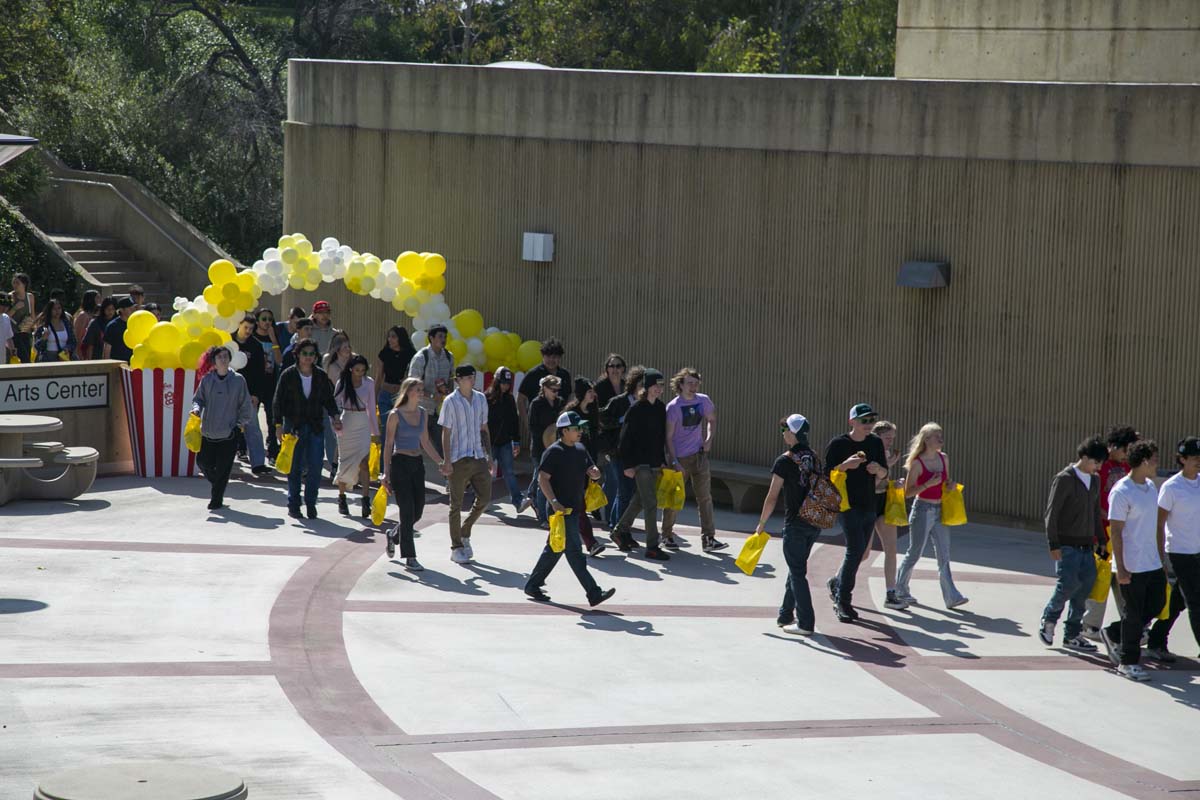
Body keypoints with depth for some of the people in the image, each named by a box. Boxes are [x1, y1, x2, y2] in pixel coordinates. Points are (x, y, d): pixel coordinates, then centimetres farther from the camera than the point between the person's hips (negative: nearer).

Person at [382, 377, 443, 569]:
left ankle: (393, 536, 33)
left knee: (418, 511, 6)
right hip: (400, 463, -6)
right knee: (408, 511, -7)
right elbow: (388, 444, -6)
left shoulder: (422, 413, 11)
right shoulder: (395, 415, -7)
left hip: (417, 464, 6)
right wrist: (386, 473, -10)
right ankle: (409, 557, -1)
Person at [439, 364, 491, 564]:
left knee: (485, 497, 3)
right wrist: (446, 461, -12)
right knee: (457, 504, 1)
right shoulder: (451, 401, -7)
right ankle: (456, 547, 8)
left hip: (478, 457, 5)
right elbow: (446, 433, -7)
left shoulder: (480, 399, 9)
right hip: (459, 459, -5)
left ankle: (464, 533, 24)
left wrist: (489, 455, 11)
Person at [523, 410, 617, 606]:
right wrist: (553, 502, -25)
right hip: (561, 509, -9)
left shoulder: (580, 449, 13)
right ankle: (594, 593, -12)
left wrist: (594, 472, -5)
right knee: (574, 551, -9)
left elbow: (593, 472, 20)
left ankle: (532, 585, 27)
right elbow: (543, 478, -15)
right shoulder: (554, 452, -11)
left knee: (554, 549, 16)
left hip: (576, 508, 9)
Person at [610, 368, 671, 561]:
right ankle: (652, 547, -8)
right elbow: (625, 438, -10)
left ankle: (621, 531, 36)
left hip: (654, 463, 7)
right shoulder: (636, 409, -11)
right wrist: (628, 465, -13)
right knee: (650, 503, -10)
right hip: (640, 463, -7)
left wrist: (663, 461, 16)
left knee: (640, 500, 18)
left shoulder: (661, 408, 9)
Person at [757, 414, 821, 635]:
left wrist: (761, 524, -1)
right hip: (815, 523, 7)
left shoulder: (784, 461, -12)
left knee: (797, 572, 0)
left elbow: (772, 497, -11)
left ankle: (806, 623, -1)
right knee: (796, 568, 19)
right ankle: (785, 615, 28)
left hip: (795, 524, -6)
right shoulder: (813, 458, 6)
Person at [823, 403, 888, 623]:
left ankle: (836, 584, 37)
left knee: (859, 552, 13)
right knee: (855, 549, -16)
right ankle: (843, 601, -9)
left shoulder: (875, 443, 7)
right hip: (848, 504, -6)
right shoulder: (838, 444, -8)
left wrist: (877, 469, -9)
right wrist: (846, 465, -25)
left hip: (869, 506, 6)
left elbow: (884, 473, 15)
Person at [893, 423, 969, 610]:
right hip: (923, 509, -5)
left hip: (940, 511, 5)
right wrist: (928, 484, -22)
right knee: (914, 553, 3)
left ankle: (951, 596, -4)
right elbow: (908, 492, -11)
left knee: (944, 556, 1)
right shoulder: (917, 463, -11)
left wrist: (950, 485, -2)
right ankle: (899, 590, 20)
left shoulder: (944, 459, 7)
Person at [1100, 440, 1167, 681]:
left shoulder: (1150, 487, 10)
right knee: (1134, 614, 0)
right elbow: (1115, 532, -16)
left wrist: (1160, 557, 19)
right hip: (1132, 567, -8)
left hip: (1153, 563, 8)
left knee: (1156, 604, 13)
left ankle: (1113, 634, 28)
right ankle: (1128, 662, 13)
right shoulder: (1121, 492, -16)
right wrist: (1121, 569, -18)